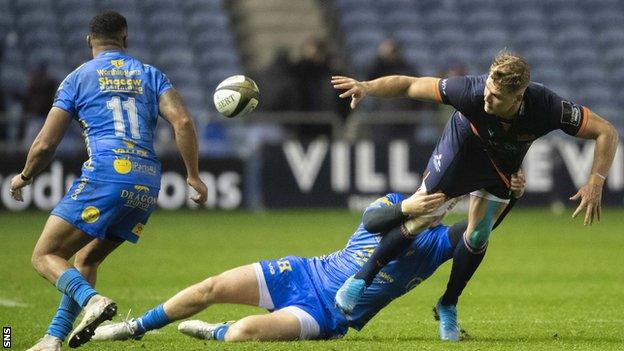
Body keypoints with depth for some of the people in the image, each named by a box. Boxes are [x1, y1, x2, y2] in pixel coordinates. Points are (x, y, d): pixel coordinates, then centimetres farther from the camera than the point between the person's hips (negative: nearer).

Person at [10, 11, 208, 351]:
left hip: (105, 175, -5)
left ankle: (92, 300, -28)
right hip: (148, 185, 5)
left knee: (45, 256, 0)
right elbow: (182, 121, 2)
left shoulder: (78, 78, 10)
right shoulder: (150, 74, 19)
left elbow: (44, 145, 8)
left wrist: (24, 178, 27)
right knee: (86, 259, 21)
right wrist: (193, 176, 8)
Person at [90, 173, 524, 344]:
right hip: (305, 275, 3)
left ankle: (216, 333, 9)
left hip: (328, 317, -3)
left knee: (247, 331, -27)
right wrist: (406, 207, -40)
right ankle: (135, 328, 17)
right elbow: (371, 219, -20)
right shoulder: (391, 203, 3)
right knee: (213, 288, -4)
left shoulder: (436, 243, -3)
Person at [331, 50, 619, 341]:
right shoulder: (470, 91, -41)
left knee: (477, 237, -1)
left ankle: (448, 306, 22)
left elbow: (607, 132, -31)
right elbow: (409, 85, -31)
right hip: (462, 146, -1)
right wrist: (367, 87, -46)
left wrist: (595, 183, -41)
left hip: (503, 167, 1)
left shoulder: (547, 107, -39)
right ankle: (361, 279, 9)